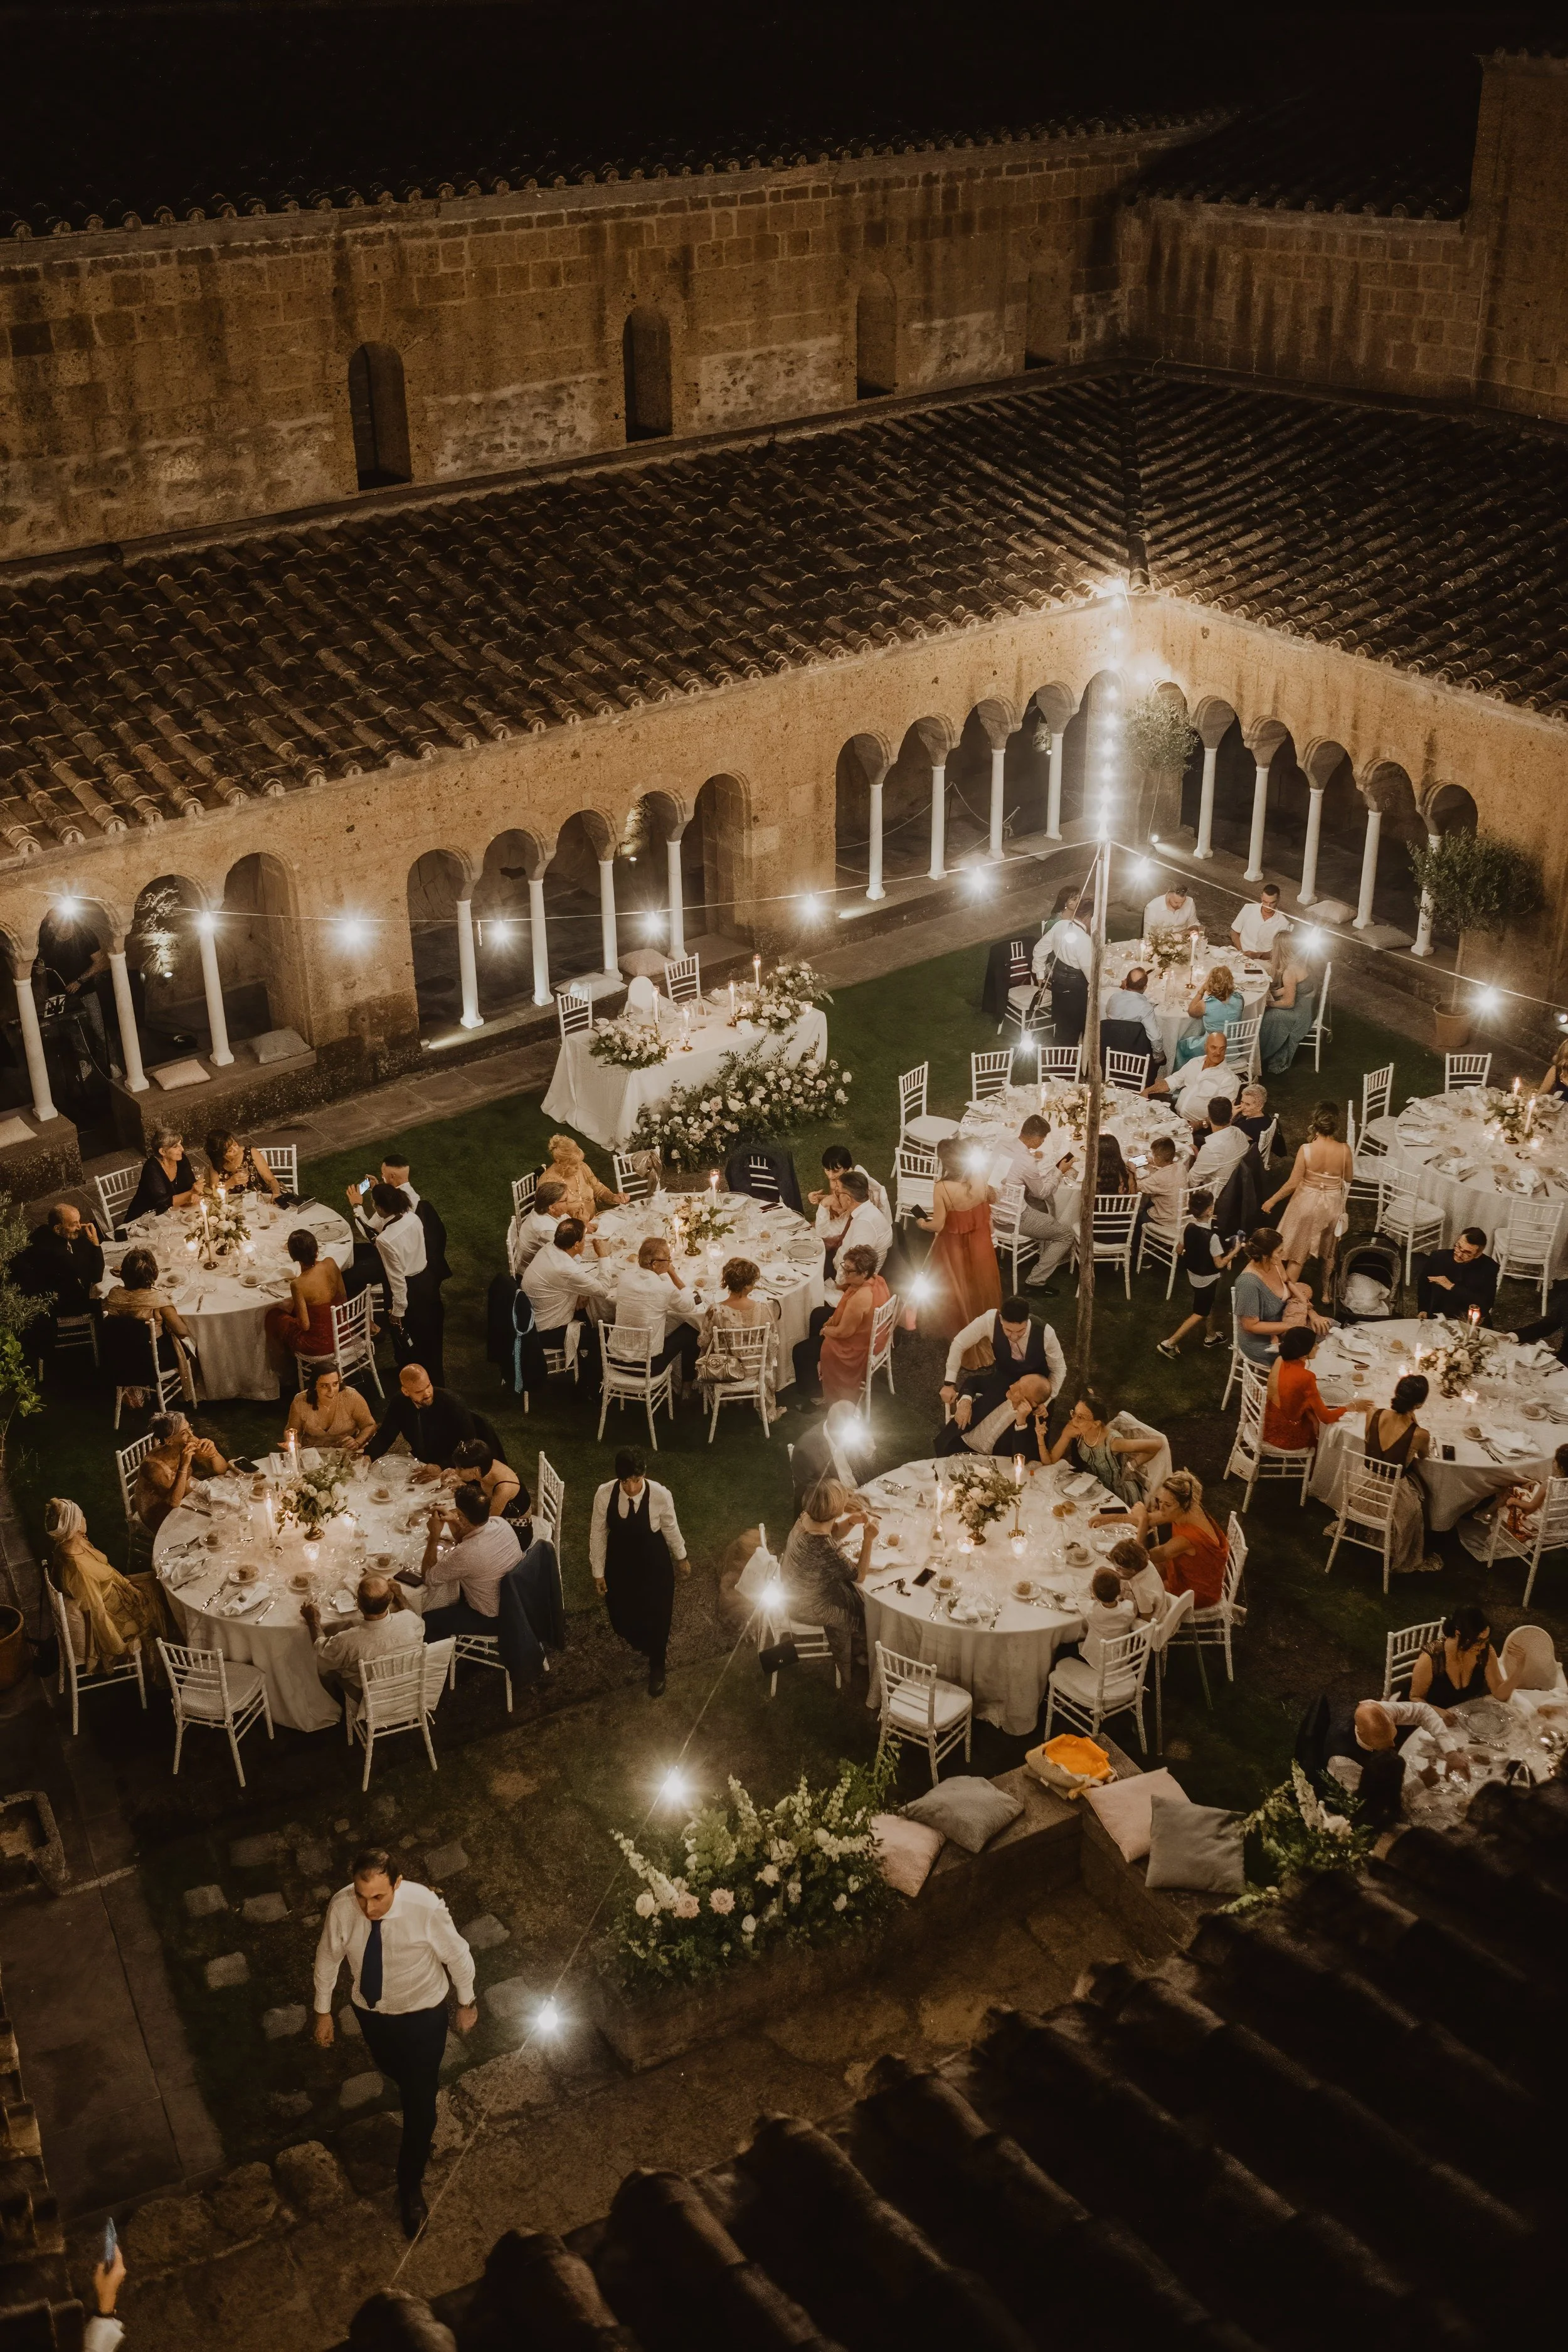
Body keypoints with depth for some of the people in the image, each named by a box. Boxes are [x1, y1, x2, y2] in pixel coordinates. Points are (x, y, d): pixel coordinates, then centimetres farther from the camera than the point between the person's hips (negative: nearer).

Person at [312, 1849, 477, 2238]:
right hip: (370, 2011, 3)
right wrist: (323, 2011, 5)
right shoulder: (341, 1907, -30)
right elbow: (328, 1957, -8)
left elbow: (458, 1956, -17)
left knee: (420, 2102, 9)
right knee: (394, 2071, 31)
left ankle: (410, 2187, 35)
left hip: (423, 2015, -3)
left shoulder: (426, 1908, -38)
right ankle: (416, 2100, 68)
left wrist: (467, 2004, -2)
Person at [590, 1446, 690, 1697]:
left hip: (653, 1564, -1)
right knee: (622, 1620, 18)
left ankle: (656, 1668, 45)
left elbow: (670, 1529, -9)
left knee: (657, 1615, 15)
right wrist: (598, 1572, -2)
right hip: (619, 1563, 2)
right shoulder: (604, 1494, -27)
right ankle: (642, 1641, 56)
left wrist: (681, 1558, 8)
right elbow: (598, 1533, -11)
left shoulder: (661, 1495, -30)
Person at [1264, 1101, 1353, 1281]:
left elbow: (1292, 1184, -19)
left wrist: (1271, 1201, -6)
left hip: (1307, 1203, -2)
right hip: (1332, 1205, 2)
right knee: (1328, 1253, 24)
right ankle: (1326, 1294, 37)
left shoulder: (1306, 1150, -24)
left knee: (1297, 1253, 14)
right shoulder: (1345, 1150, -19)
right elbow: (1348, 1179, -2)